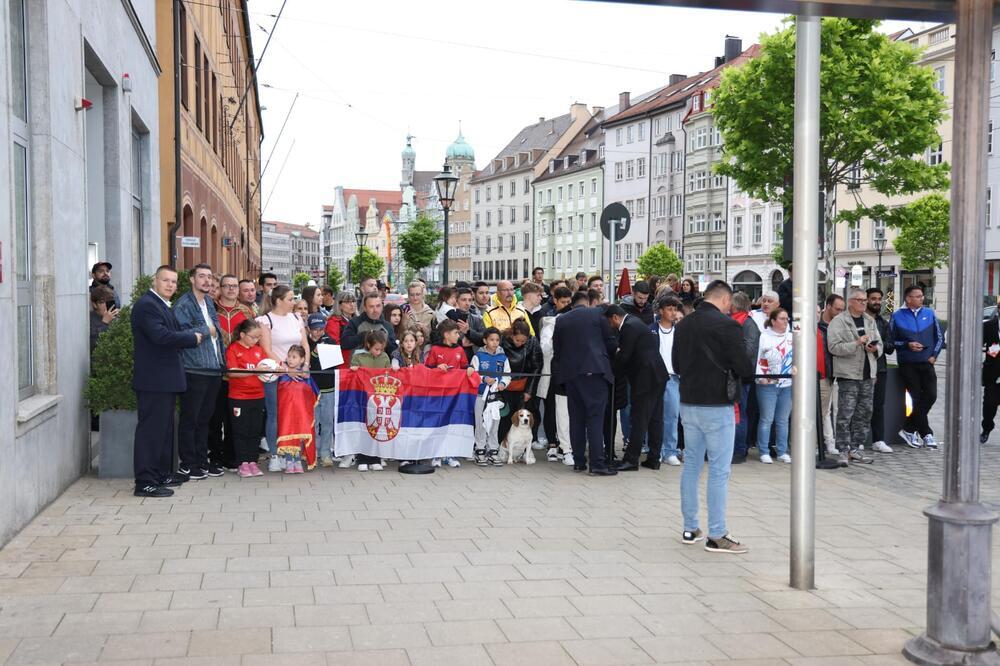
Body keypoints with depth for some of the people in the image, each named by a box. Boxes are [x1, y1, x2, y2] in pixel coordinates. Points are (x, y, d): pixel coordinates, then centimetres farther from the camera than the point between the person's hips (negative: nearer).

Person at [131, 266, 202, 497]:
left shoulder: (164, 306, 18)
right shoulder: (146, 304, -15)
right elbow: (161, 335, -27)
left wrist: (189, 338, 4)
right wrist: (193, 338, -16)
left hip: (166, 380, 11)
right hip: (153, 381, -11)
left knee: (165, 428, 18)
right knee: (151, 430, -7)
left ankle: (162, 474, 29)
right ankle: (145, 483, -3)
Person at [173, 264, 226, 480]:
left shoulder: (209, 303, 17)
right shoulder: (183, 304, -9)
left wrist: (222, 360, 19)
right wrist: (206, 330, -10)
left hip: (213, 370, 8)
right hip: (194, 371, -8)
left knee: (205, 418, 14)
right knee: (189, 419, 0)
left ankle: (202, 461, 22)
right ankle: (187, 464, 7)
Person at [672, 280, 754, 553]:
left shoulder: (683, 324, 6)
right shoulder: (726, 325, -14)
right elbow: (743, 367, -14)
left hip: (689, 403, 7)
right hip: (717, 405, -6)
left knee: (691, 464, 14)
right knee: (719, 470, -1)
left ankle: (690, 528, 20)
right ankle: (716, 535, 1)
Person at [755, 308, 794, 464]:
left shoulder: (792, 337, 12)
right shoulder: (764, 337, -1)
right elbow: (756, 359, -4)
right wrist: (761, 377, -12)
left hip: (787, 385, 4)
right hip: (768, 385, -4)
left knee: (783, 420, 8)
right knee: (766, 420, -2)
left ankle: (782, 452, 15)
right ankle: (764, 452, 5)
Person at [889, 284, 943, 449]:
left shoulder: (929, 314, 7)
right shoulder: (897, 316, -1)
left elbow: (939, 337, 13)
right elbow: (891, 341, 1)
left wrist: (934, 355, 2)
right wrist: (907, 345, -13)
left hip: (926, 363, 3)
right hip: (907, 365, -3)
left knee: (930, 396, -4)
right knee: (917, 398, -2)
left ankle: (909, 429, 10)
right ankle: (926, 434, 10)